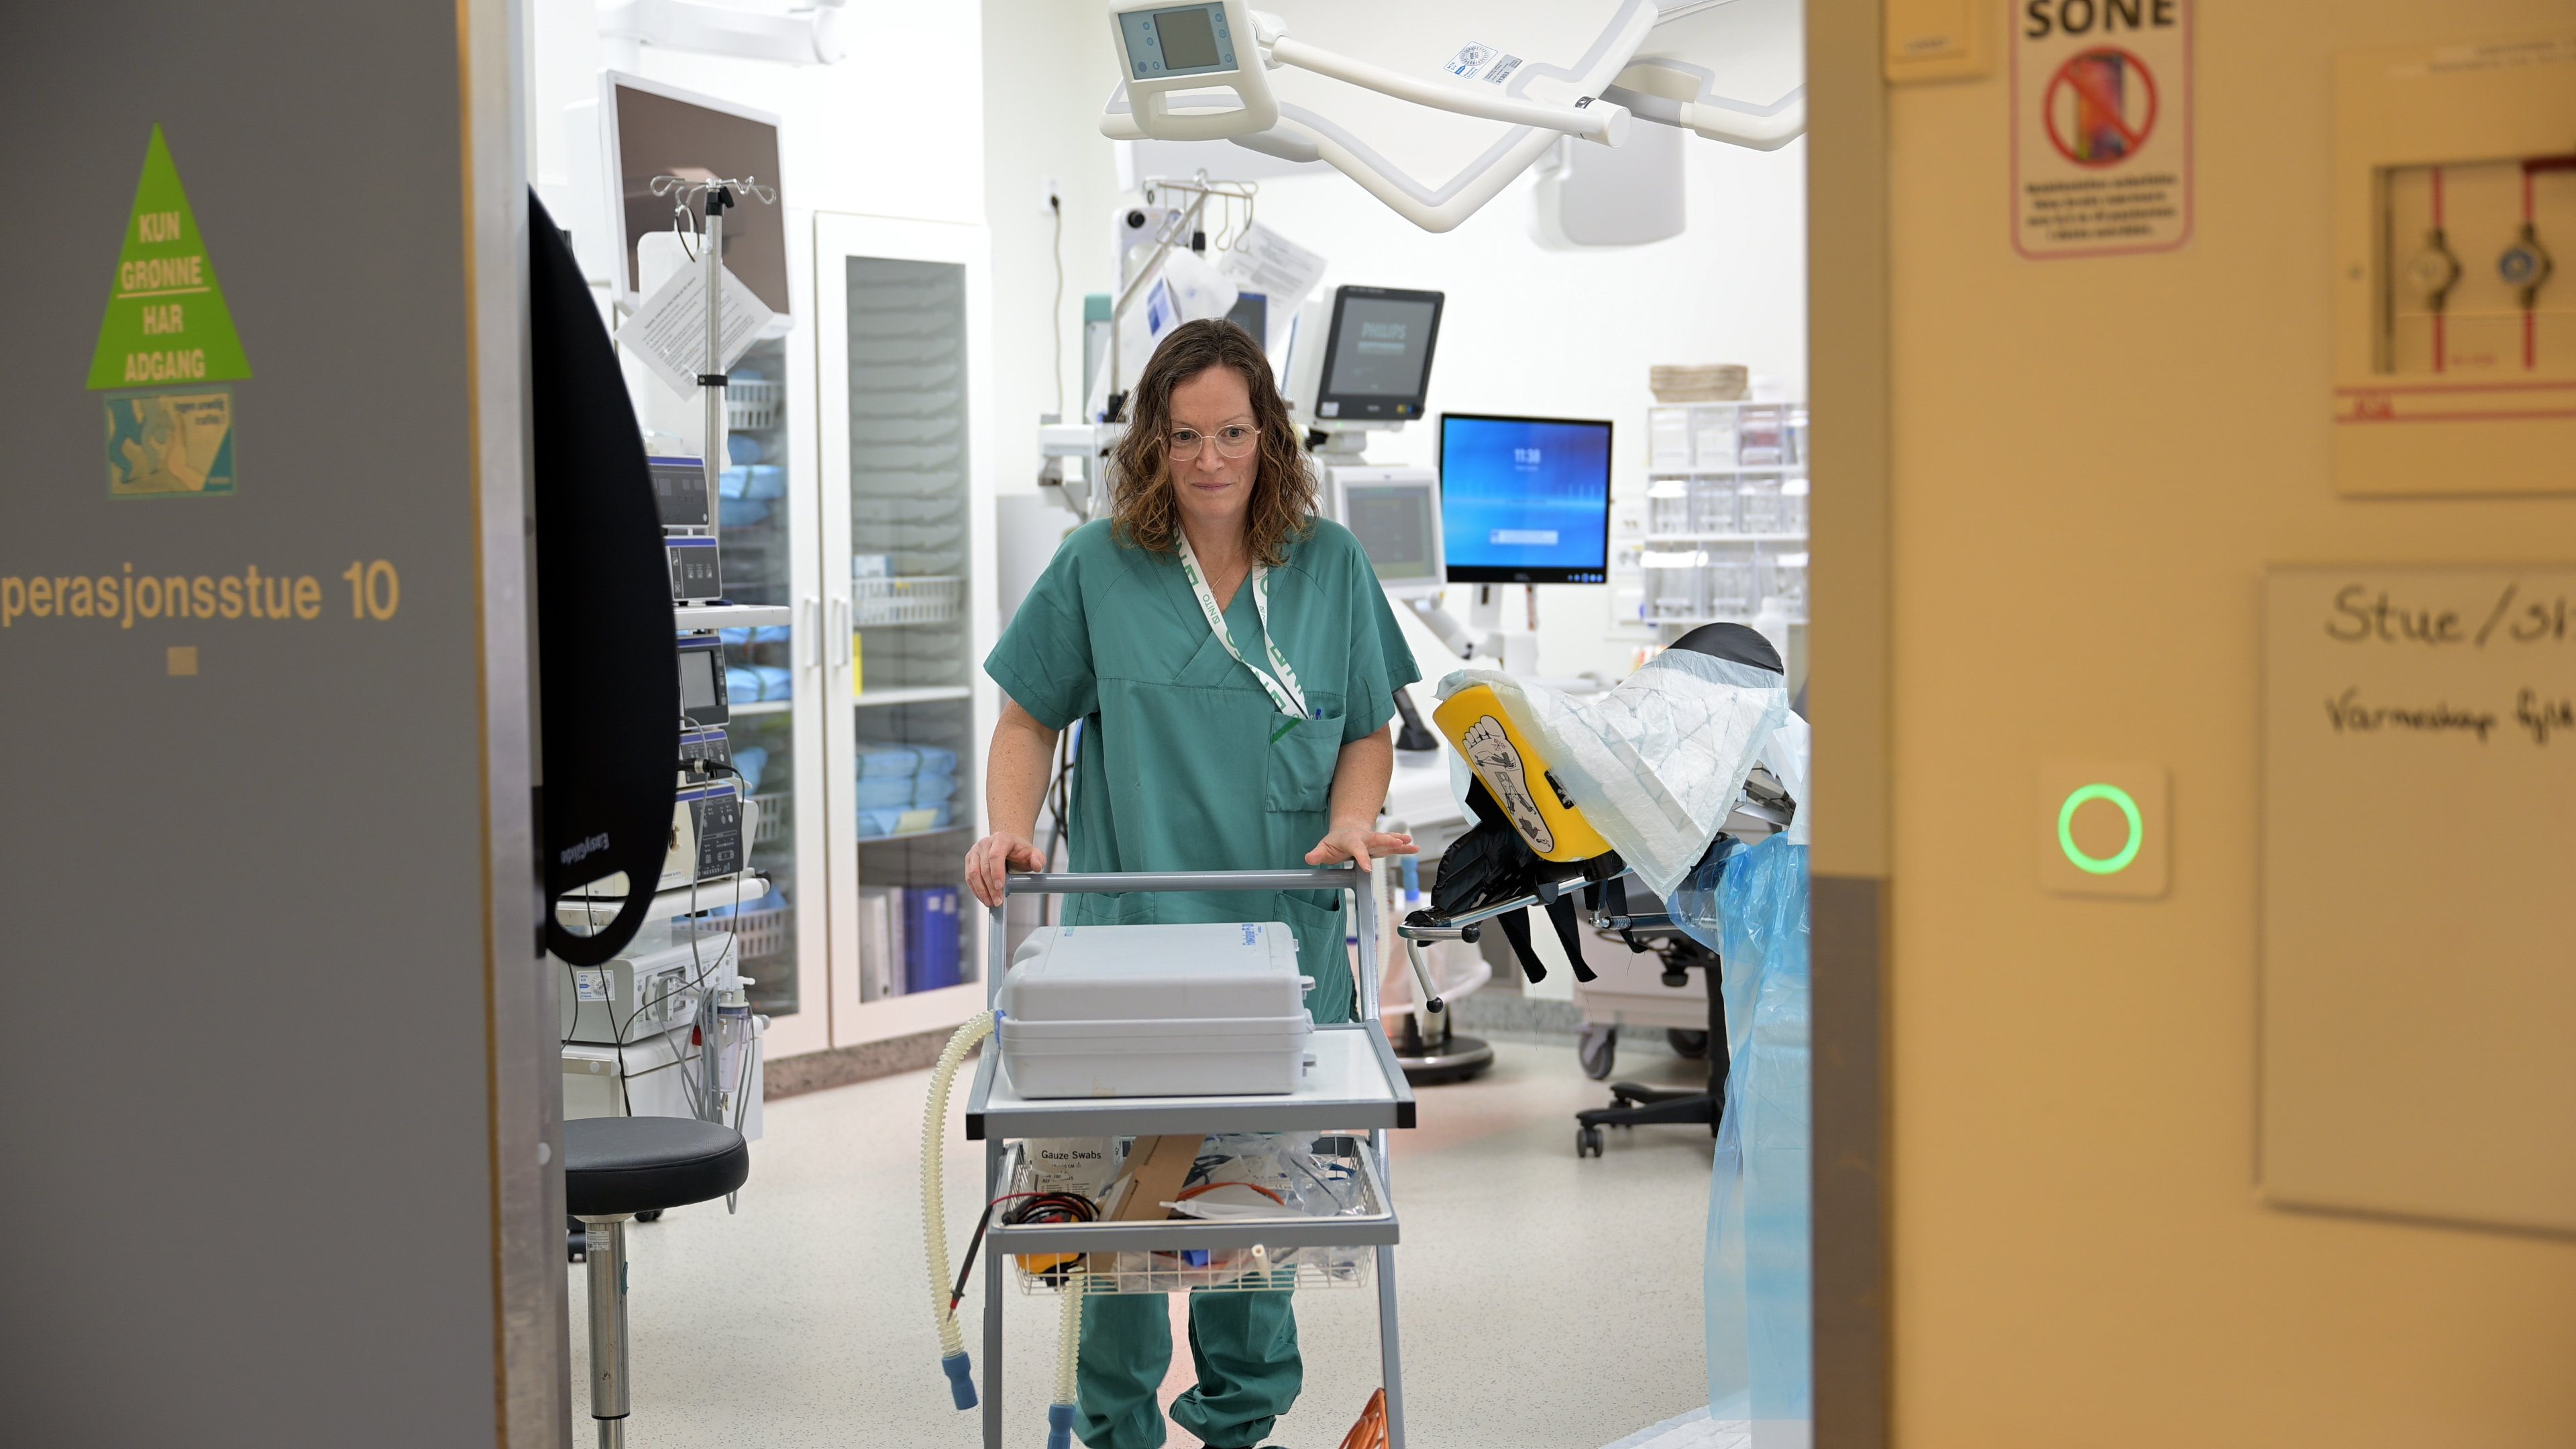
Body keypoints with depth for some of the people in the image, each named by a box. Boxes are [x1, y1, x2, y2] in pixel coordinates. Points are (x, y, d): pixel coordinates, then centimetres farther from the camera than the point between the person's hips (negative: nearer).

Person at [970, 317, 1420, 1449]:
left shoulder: (1329, 565, 6)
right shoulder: (1097, 566, 2)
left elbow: (1368, 730, 10)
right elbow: (1029, 718, 8)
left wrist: (1351, 823, -8)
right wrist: (1009, 831, -9)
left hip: (1285, 930, 1)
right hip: (1129, 928, -1)